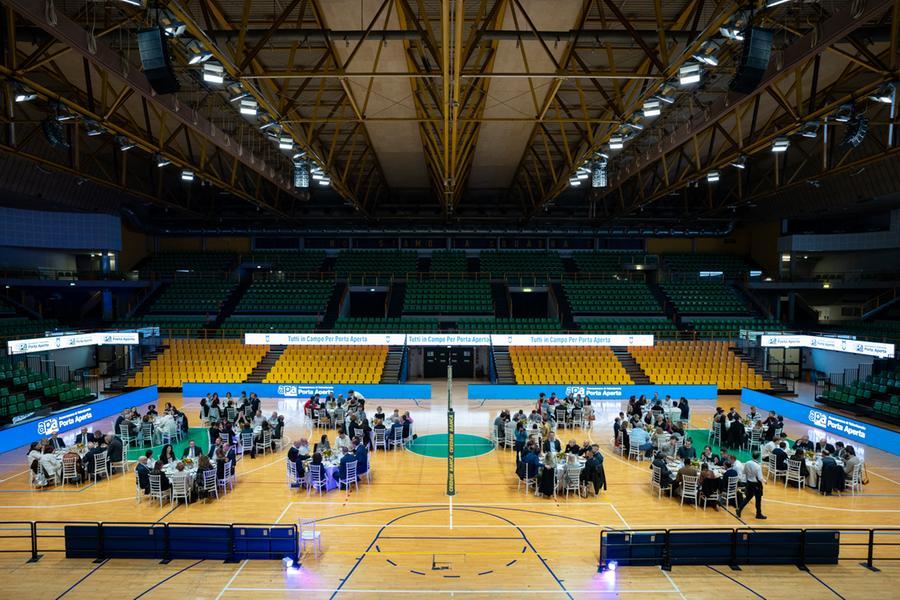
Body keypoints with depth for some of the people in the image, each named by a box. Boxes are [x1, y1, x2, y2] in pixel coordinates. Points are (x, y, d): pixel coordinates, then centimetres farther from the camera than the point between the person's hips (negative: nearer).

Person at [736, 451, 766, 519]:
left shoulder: (747, 464, -8)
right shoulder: (758, 466, -25)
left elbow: (744, 473, 6)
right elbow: (760, 478, -21)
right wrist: (764, 480, -1)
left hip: (749, 483, 5)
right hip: (756, 484, -5)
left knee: (747, 497, 18)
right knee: (758, 500, 12)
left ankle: (739, 510, 15)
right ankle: (759, 514, 25)